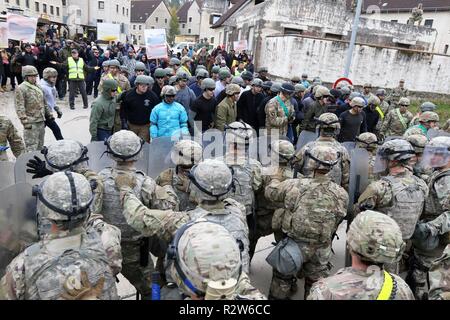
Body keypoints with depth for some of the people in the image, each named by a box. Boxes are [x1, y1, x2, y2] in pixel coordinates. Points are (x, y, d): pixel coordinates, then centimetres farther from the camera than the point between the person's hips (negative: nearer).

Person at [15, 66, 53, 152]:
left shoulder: (38, 87, 15)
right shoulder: (21, 89, -10)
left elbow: (44, 103, 24)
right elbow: (20, 108, -15)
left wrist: (49, 114, 20)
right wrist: (25, 122, -20)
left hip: (41, 121, 8)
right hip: (31, 123, -8)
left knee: (40, 144, 17)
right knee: (32, 146, -8)